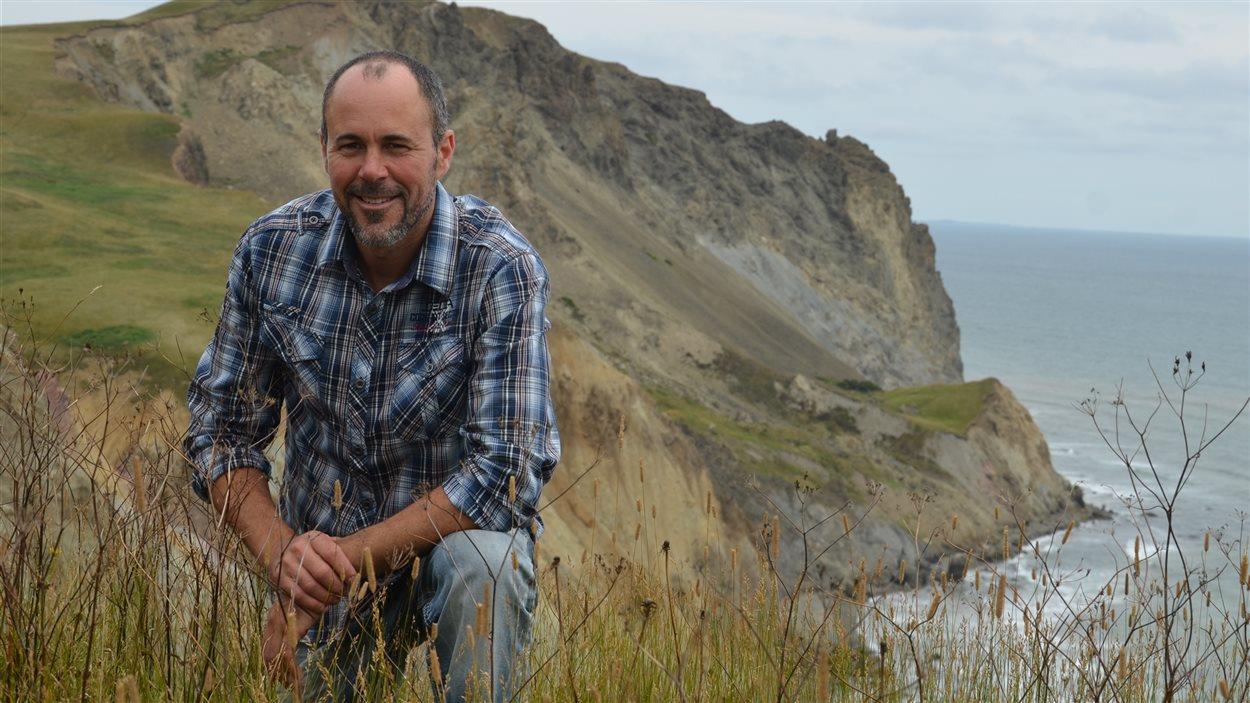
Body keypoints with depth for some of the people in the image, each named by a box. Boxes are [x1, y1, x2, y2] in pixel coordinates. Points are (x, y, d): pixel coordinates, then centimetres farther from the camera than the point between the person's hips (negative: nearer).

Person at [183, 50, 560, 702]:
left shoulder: (502, 270, -21)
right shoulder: (271, 250, -10)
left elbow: (505, 469, -25)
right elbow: (221, 431, -3)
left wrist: (345, 561, -27)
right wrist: (282, 554, -21)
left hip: (457, 532, -3)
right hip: (319, 545, 4)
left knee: (479, 564, -34)